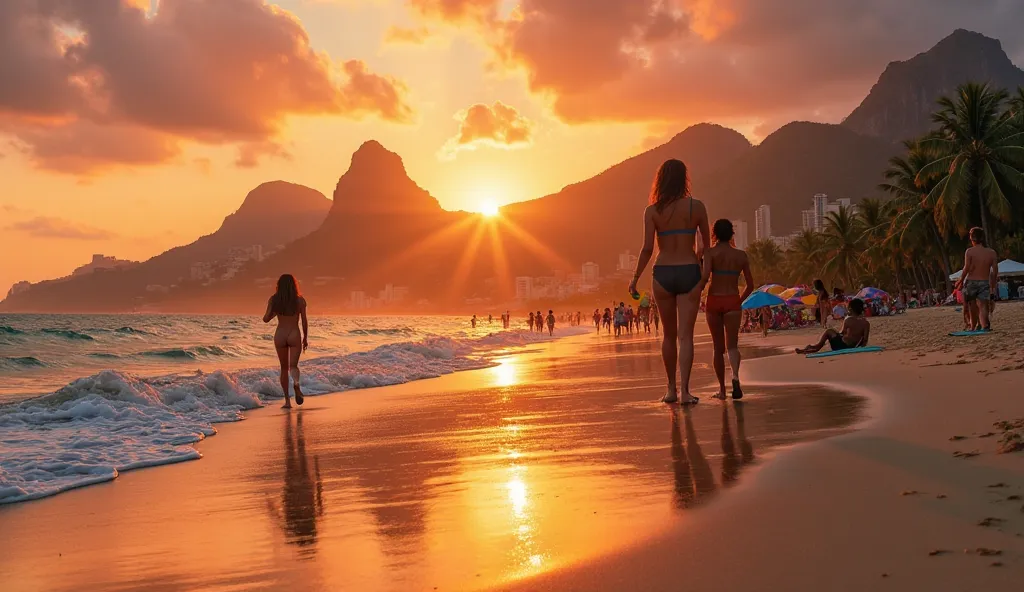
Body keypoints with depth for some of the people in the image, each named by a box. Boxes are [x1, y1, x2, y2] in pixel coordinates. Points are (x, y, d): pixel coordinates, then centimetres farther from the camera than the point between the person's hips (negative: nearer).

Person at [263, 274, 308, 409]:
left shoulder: (273, 300, -1)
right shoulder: (300, 300, -2)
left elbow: (266, 319, -2)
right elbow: (304, 321, 0)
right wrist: (305, 338, 11)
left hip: (280, 335, 1)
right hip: (295, 335, -1)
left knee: (284, 368, 14)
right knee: (293, 366, 3)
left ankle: (287, 401, 10)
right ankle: (296, 384, -34)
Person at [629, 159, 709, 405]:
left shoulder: (652, 211, -2)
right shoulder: (696, 207, -1)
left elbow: (647, 249, -6)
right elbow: (706, 245, 7)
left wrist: (635, 279, 3)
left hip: (663, 274, 1)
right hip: (689, 273, -1)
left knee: (669, 335, 13)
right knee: (685, 335, -1)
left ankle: (671, 390, 19)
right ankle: (684, 391, -10)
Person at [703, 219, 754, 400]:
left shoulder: (710, 252, -2)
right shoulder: (741, 255, 8)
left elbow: (705, 275, -18)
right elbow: (750, 285, 12)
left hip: (713, 302, -1)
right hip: (732, 302, 1)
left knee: (718, 347, 10)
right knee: (732, 345, -7)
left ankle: (722, 389, 16)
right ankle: (735, 376, -37)